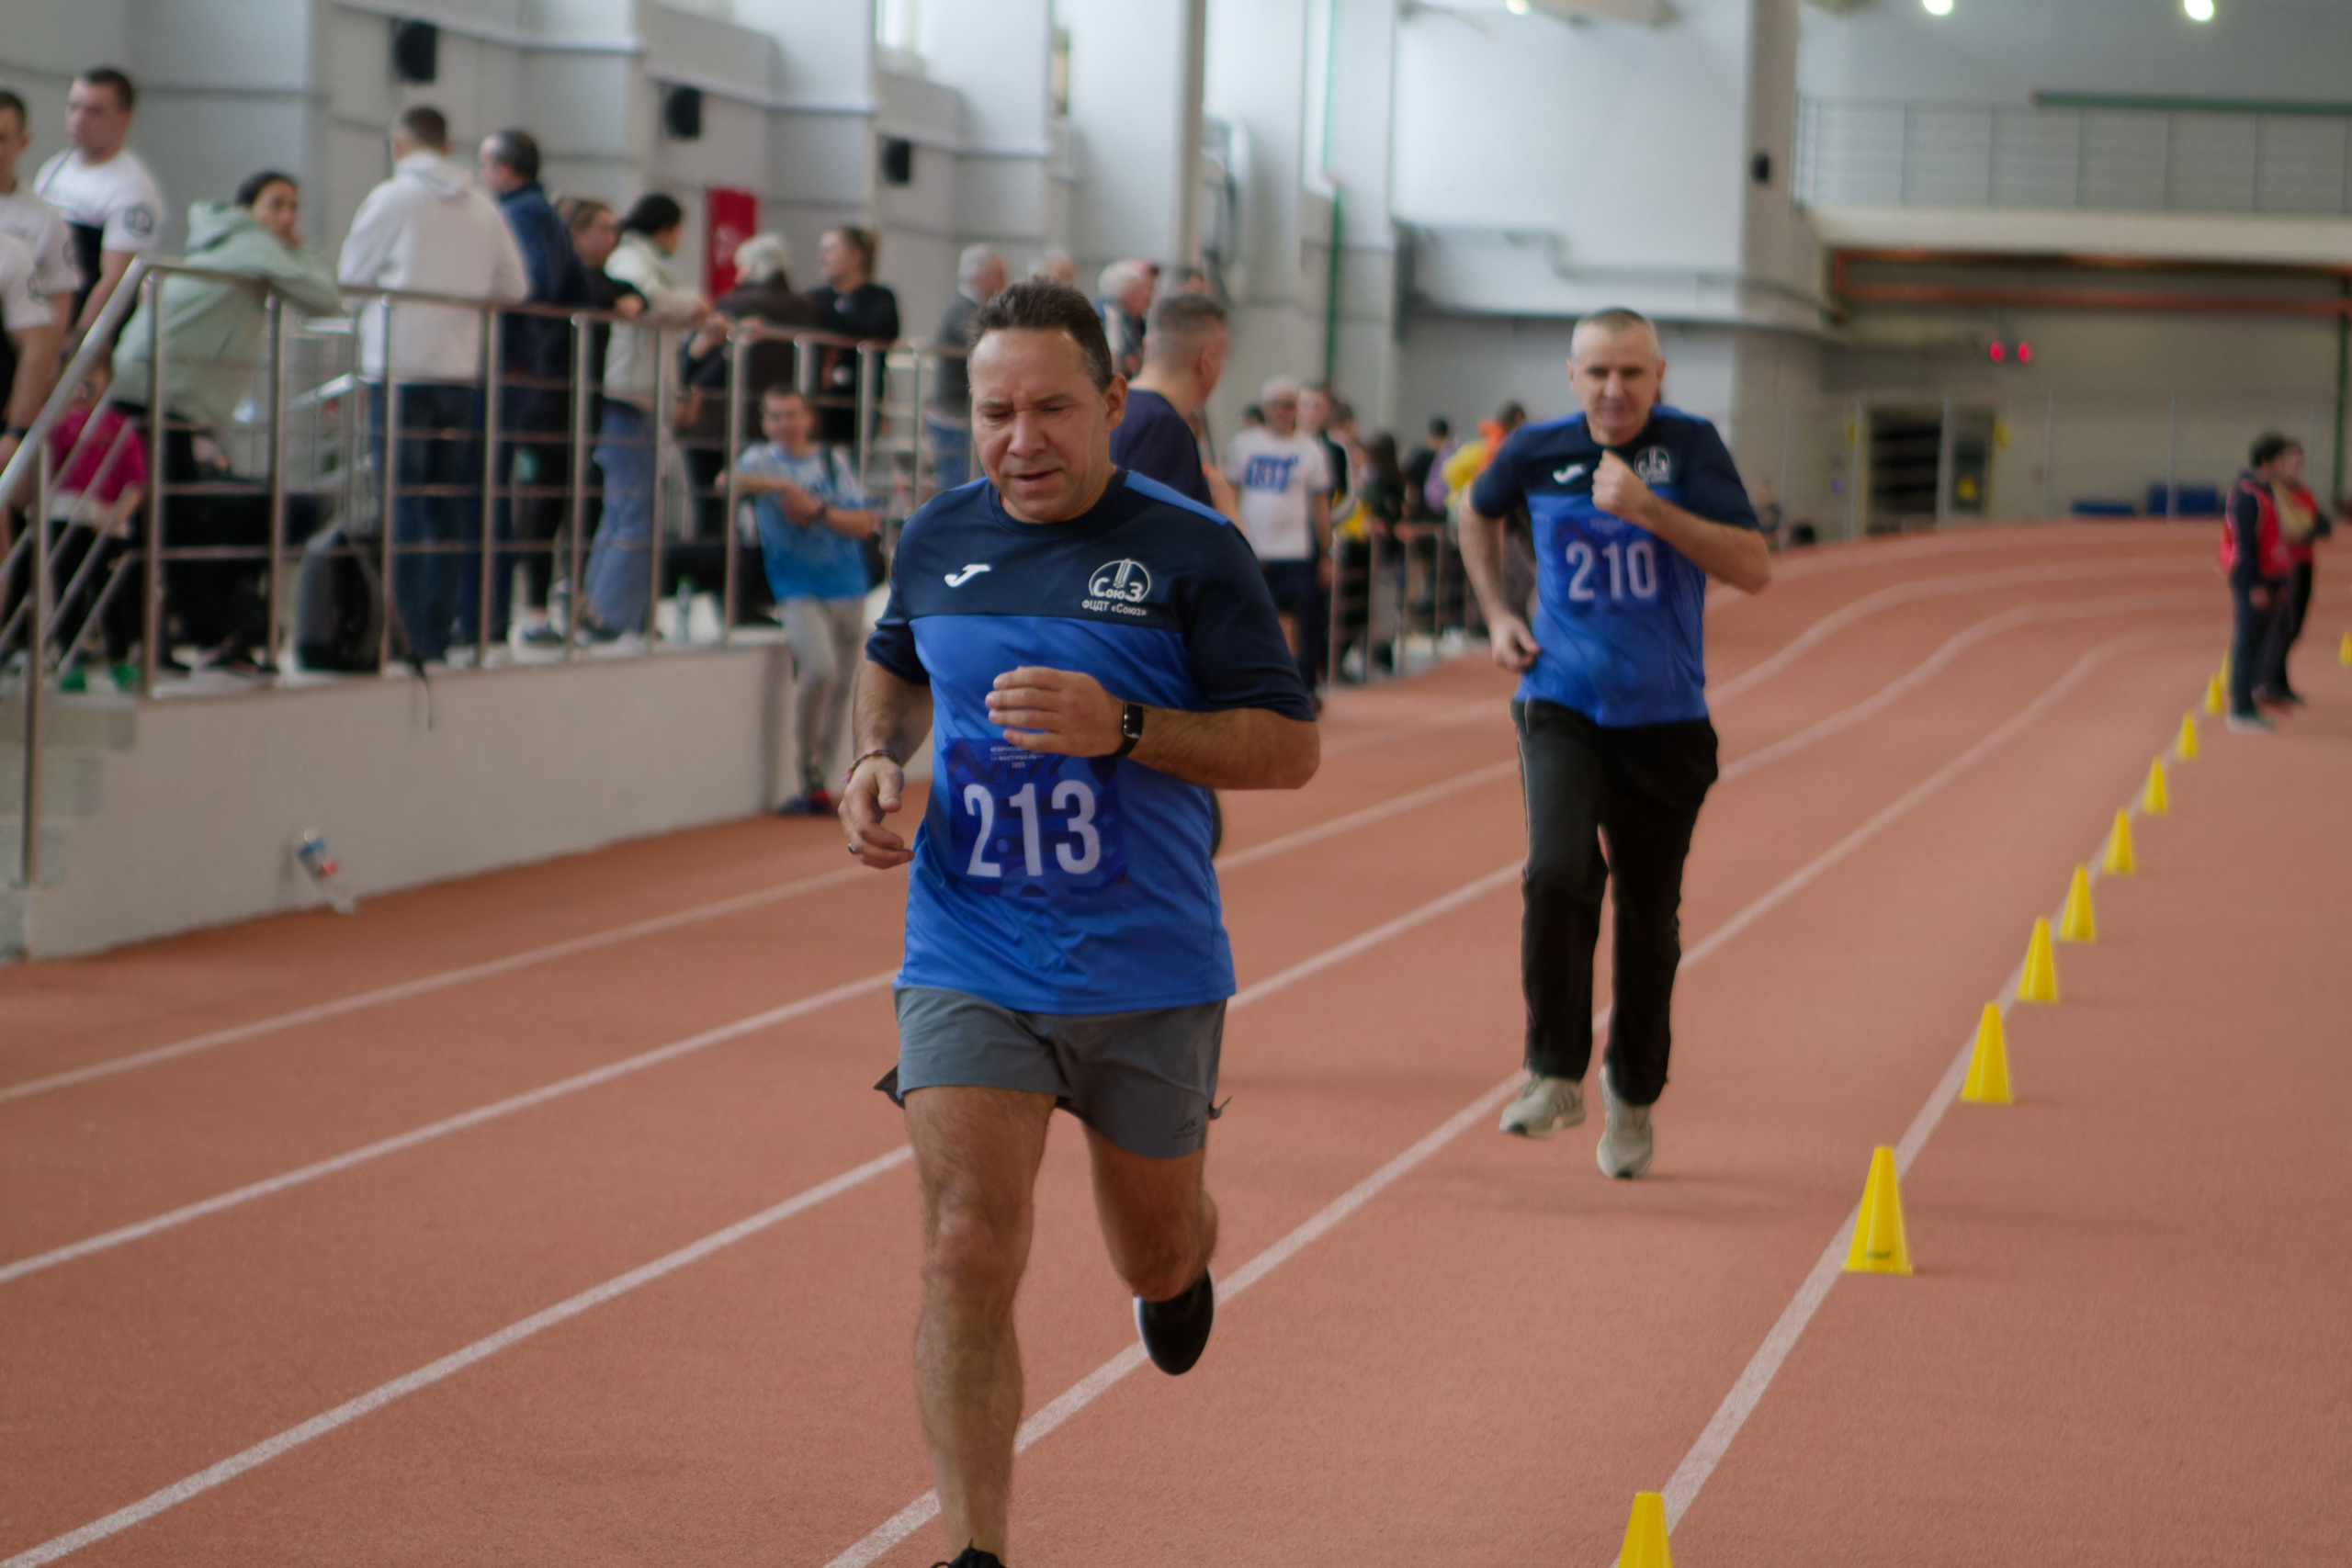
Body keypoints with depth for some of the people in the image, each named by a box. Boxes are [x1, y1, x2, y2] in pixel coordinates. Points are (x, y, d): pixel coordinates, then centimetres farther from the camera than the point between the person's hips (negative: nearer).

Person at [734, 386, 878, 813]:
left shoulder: (834, 461, 10)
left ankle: (817, 781, 19)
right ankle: (809, 773, -11)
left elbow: (863, 524, 2)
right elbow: (732, 480, -19)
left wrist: (816, 510, -11)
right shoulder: (762, 458, 3)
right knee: (819, 670, -25)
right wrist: (781, 484, -25)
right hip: (796, 589, -4)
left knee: (842, 687, 5)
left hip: (847, 588, 4)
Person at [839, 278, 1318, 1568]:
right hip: (967, 964, 1)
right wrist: (878, 757, 3)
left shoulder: (1190, 552, -9)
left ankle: (1182, 1265, 57)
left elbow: (1290, 746, -9)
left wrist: (1121, 726, -22)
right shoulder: (938, 538, 3)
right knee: (967, 1253, -16)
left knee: (1153, 1254, 18)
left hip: (1147, 974, -1)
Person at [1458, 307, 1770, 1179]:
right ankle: (1554, 1075, -11)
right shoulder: (1538, 454, -1)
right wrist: (1496, 612, 10)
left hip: (1664, 721, 0)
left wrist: (1650, 510, -26)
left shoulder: (1690, 447, -8)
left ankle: (1632, 1095, 28)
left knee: (1649, 920, 8)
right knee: (1558, 874, -23)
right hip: (1562, 706, 0)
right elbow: (1478, 514, 22)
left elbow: (1754, 570, -18)